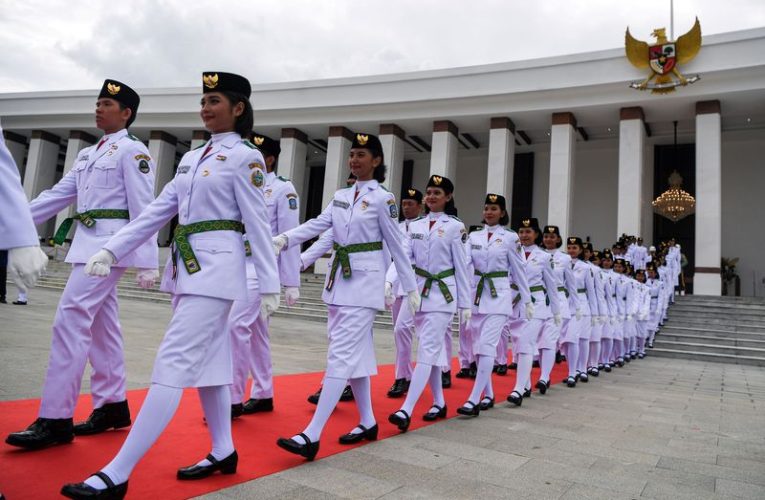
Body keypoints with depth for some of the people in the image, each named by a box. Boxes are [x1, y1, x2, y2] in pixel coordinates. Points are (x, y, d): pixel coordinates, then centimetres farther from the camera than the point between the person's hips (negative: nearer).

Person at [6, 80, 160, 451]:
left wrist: (147, 262, -16)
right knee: (100, 325, 10)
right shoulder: (87, 154, 20)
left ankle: (55, 420, -8)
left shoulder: (132, 151, -6)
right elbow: (58, 194, 18)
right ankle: (112, 405, 19)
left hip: (109, 243, -9)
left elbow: (143, 209, -12)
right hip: (87, 243, 9)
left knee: (71, 320, -13)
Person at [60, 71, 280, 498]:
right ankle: (224, 451, 25)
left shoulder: (245, 157, -5)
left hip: (216, 268, -9)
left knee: (174, 364, -10)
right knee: (205, 361, 12)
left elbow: (259, 225, -9)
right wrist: (112, 250, 7)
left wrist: (270, 285, -10)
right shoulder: (192, 157, 17)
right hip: (186, 268, 9)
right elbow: (158, 211, 14)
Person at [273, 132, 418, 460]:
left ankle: (312, 435, -13)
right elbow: (318, 224, 0)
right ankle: (367, 422, 23)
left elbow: (396, 245, -3)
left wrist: (411, 287, 0)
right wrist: (284, 238, -16)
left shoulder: (382, 198, -5)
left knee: (342, 353, -11)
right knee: (355, 352, 11)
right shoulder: (341, 196, 13)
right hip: (339, 278, 7)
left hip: (365, 281, -7)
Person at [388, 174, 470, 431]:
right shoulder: (415, 226, 10)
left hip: (443, 294, -5)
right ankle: (439, 403, 23)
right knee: (432, 349, 12)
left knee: (427, 350, -11)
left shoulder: (455, 227, -2)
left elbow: (461, 267, -2)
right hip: (419, 292, 5)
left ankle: (406, 410, -17)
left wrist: (465, 304, -2)